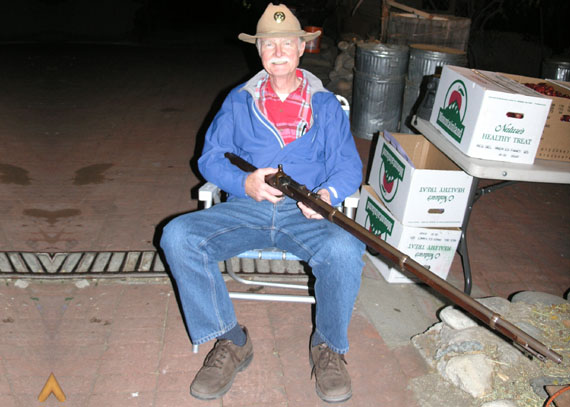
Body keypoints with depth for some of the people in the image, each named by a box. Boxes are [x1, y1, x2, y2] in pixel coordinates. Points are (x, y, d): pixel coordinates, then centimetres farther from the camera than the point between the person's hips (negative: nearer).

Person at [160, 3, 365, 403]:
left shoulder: (325, 104, 15)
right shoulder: (239, 101, 16)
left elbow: (349, 165, 7)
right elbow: (210, 156, 10)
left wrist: (327, 194, -17)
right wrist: (244, 183, -12)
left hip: (306, 213, -1)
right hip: (245, 207, 2)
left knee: (345, 249, -34)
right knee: (177, 236, -25)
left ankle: (328, 346, -5)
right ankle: (232, 342, -9)